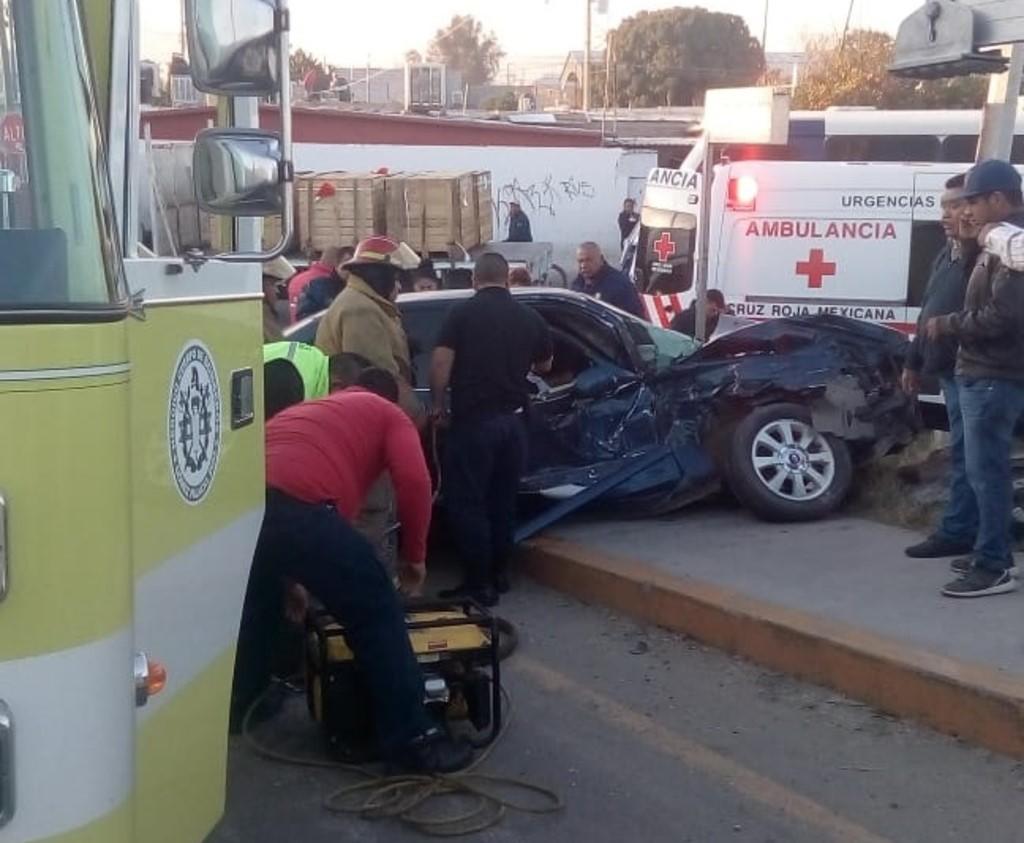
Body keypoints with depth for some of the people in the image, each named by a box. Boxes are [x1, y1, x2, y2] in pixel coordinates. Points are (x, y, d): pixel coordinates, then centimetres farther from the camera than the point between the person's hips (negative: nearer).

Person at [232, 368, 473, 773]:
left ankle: (233, 708, 51)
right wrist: (415, 555, 14)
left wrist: (295, 576, 51)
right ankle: (410, 738, 9)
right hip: (297, 508, -7)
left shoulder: (306, 408, 40)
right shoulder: (389, 415, 22)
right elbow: (413, 481, 2)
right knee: (377, 612, 7)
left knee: (256, 609, 32)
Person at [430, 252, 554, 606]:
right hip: (512, 419, 5)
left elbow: (441, 363, -14)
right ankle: (498, 573, 23)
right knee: (503, 501, 16)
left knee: (467, 503, 0)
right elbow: (544, 366, 22)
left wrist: (438, 404, -2)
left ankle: (480, 583, -1)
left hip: (473, 419, -5)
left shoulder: (462, 313, -6)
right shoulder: (530, 318, 8)